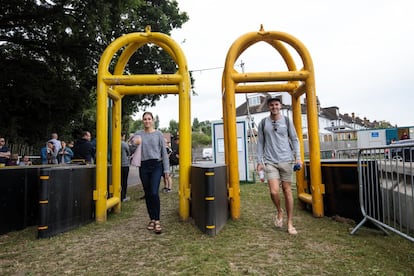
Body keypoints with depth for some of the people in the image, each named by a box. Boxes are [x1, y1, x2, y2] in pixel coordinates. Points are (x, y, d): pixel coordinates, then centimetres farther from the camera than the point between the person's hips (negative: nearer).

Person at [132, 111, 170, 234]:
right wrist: (135, 142, -33)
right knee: (147, 194, 10)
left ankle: (157, 221, -4)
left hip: (156, 165, -2)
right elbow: (134, 140, -8)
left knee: (154, 193, -15)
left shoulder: (158, 134, 3)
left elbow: (164, 152, 3)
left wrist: (166, 169, -2)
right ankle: (152, 219, 23)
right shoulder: (139, 133, 9)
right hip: (143, 166, 3)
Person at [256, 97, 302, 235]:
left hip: (286, 160, 1)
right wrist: (259, 161, 3)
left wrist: (298, 157, -3)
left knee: (287, 190, 5)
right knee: (274, 191, -12)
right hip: (270, 161, 0)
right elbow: (260, 143, 8)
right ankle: (279, 211, 21)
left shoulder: (287, 121, 6)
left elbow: (294, 140, 7)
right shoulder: (263, 123, 6)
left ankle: (290, 223, 17)